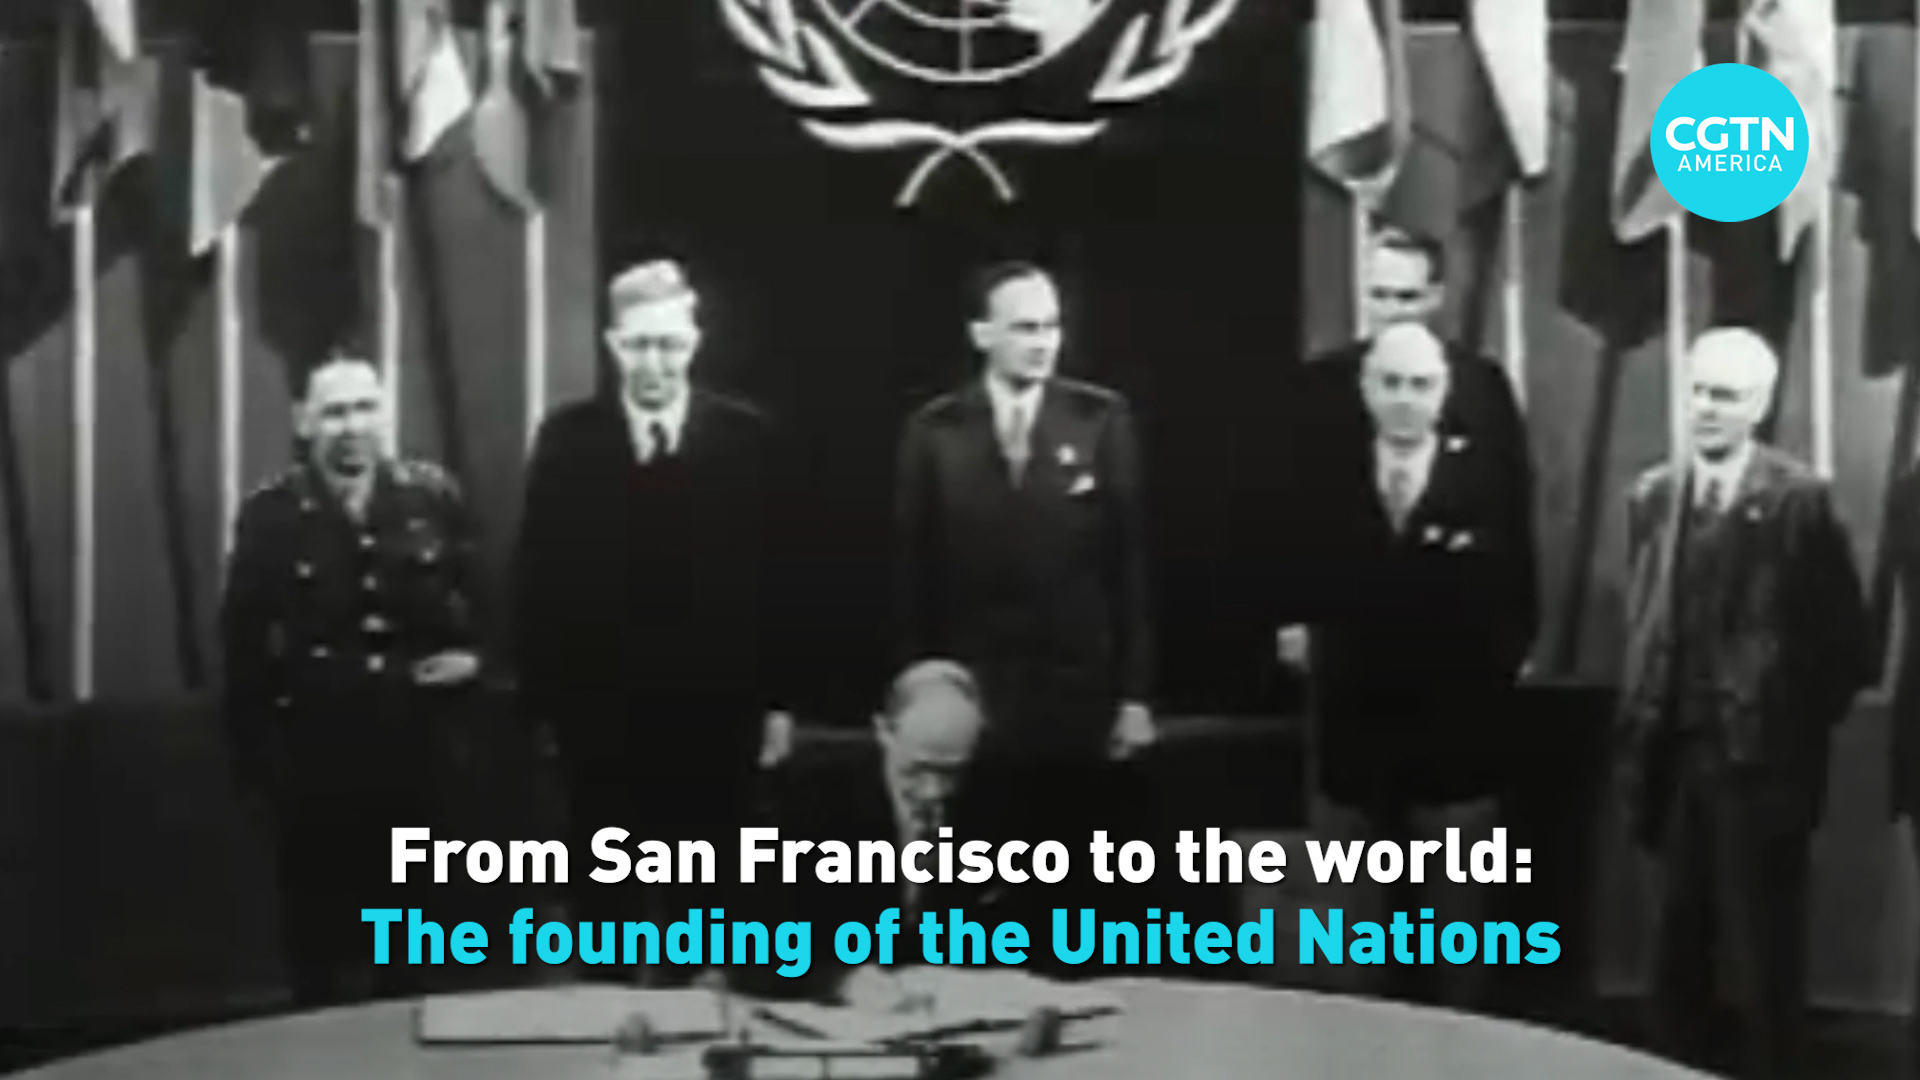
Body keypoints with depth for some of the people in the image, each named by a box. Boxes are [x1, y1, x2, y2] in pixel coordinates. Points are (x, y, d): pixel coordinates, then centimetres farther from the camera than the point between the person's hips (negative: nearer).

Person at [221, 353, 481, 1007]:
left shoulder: (432, 497, -1)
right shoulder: (270, 514, -6)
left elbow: (478, 598, 11)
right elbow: (244, 645, -3)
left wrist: (471, 655, -8)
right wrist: (252, 752, -5)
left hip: (413, 747, 2)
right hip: (311, 753, -2)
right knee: (317, 928, 9)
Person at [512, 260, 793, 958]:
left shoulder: (746, 437, 0)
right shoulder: (568, 439, 1)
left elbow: (773, 573, 1)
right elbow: (537, 576, 1)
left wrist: (776, 697, -1)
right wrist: (539, 695, -3)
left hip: (715, 708, 0)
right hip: (600, 709, 0)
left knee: (706, 895, 9)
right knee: (605, 897, 10)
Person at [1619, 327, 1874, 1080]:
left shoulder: (1798, 500, -11)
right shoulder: (1652, 497, 7)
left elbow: (1845, 642, -7)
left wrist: (1799, 725, -5)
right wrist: (1639, 734, 9)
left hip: (1758, 760, -5)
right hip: (1676, 755, 5)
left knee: (1765, 951, 4)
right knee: (1678, 941, 14)